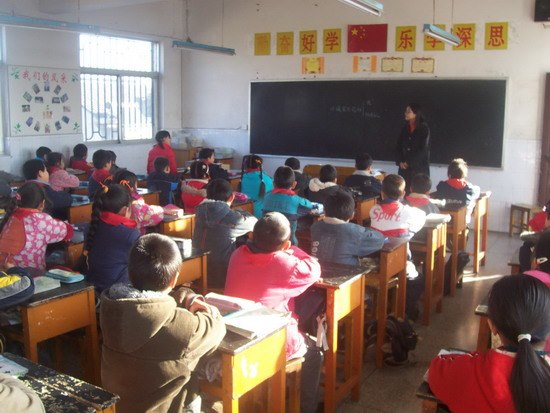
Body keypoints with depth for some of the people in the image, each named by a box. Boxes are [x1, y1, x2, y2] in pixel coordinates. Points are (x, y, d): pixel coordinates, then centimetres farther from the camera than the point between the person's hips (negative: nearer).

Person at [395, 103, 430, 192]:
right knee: (404, 192, -2)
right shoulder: (405, 128, 10)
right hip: (404, 167, 4)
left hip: (419, 167, -4)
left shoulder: (424, 128, -3)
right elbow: (398, 146, 10)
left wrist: (409, 163, -10)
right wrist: (400, 162, -5)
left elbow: (423, 149, -9)